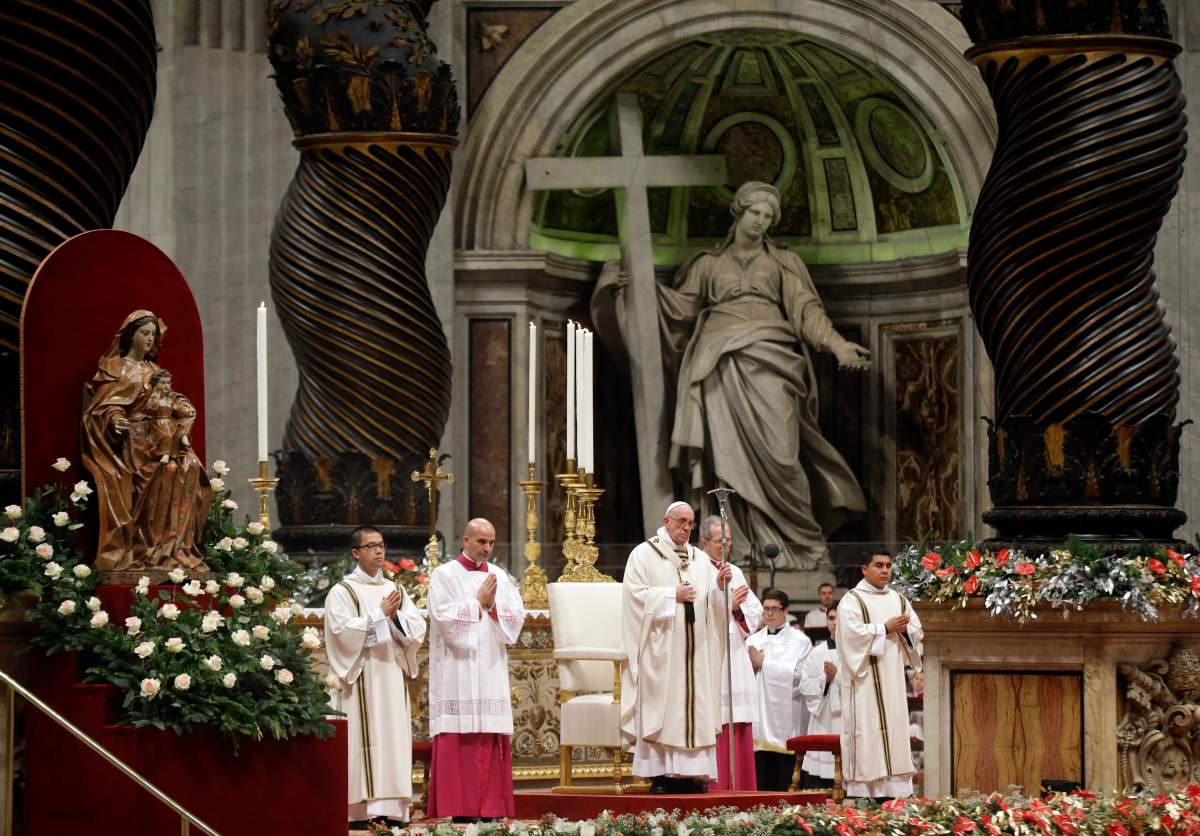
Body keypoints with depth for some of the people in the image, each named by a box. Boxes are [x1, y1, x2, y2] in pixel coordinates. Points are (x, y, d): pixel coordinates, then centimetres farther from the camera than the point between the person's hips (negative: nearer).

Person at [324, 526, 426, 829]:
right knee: (364, 742, -9)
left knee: (393, 741, 0)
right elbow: (343, 631, -13)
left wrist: (395, 617, -11)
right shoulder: (342, 591, 1)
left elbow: (417, 630, 7)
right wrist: (380, 614, -12)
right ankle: (361, 811, -11)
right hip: (361, 677, -5)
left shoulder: (396, 590, 16)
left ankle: (393, 811, -1)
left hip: (393, 676, 5)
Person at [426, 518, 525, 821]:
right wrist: (478, 601, -8)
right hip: (457, 672, -4)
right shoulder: (445, 576, 1)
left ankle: (490, 809, 0)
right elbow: (444, 619, -10)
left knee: (491, 743, 0)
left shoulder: (500, 577, 14)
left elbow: (517, 617, 6)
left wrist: (492, 606, -10)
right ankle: (460, 808, -10)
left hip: (491, 672, 4)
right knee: (460, 743, -9)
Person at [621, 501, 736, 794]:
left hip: (695, 649, 5)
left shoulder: (700, 559, 16)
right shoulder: (644, 554, 3)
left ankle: (691, 772, -1)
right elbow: (636, 593, -7)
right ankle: (660, 775, -9)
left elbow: (713, 604, 11)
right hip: (660, 646, -5)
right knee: (661, 708, -8)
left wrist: (719, 584, -9)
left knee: (695, 707, -1)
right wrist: (673, 596, -12)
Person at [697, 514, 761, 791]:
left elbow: (756, 612, 15)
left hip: (736, 661, 7)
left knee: (740, 734, 4)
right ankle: (713, 789, -10)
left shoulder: (735, 573, 18)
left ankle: (740, 790, 6)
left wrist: (739, 610, -5)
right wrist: (727, 606, -15)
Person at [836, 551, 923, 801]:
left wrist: (904, 629, -8)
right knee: (866, 734, -8)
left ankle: (897, 795, 2)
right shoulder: (852, 600, -2)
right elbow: (852, 632, -16)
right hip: (864, 679, -6)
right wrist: (886, 628, -13)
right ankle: (862, 795, -8)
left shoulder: (899, 600, 16)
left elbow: (917, 632, 13)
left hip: (892, 681, 6)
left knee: (895, 731, 2)